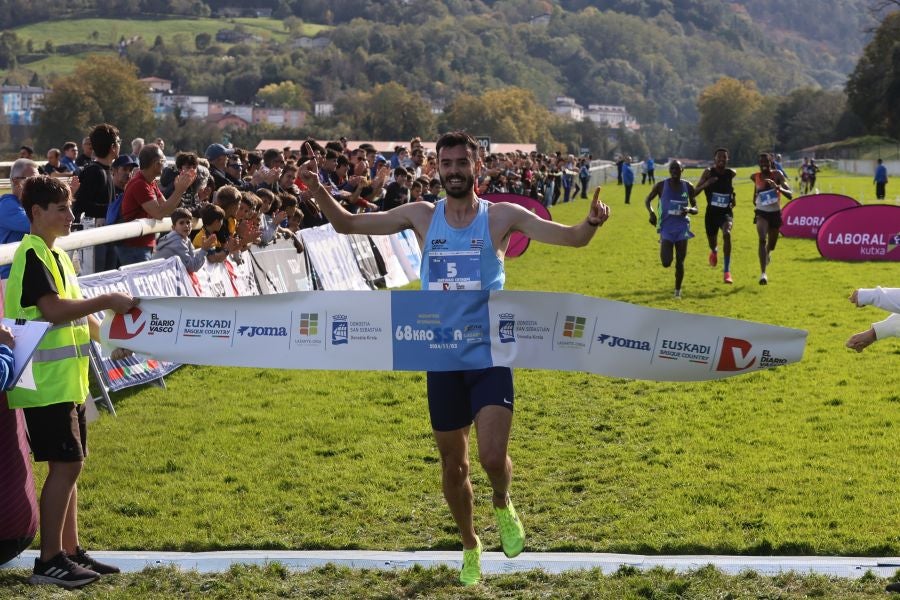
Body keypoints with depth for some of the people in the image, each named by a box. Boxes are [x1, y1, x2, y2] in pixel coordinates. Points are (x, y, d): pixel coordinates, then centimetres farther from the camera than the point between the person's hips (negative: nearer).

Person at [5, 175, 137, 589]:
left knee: (70, 465, 12)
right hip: (46, 381, -9)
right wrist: (107, 301, -22)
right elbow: (53, 309, -25)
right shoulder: (31, 255, -14)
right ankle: (48, 561, -3)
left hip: (67, 379, 9)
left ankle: (70, 551, 18)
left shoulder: (56, 255, 16)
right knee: (65, 465, -8)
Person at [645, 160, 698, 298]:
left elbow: (695, 208, 9)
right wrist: (651, 212, -11)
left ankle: (678, 290, 16)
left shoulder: (688, 187, 2)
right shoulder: (661, 186, -3)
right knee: (666, 263, -10)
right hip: (666, 227, -1)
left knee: (680, 262, -1)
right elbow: (647, 200, 9)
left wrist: (689, 209, -15)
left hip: (682, 228, 1)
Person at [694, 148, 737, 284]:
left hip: (726, 212, -1)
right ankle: (714, 251, 58)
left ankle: (726, 271, -26)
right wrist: (706, 184, -28)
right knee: (712, 241, 14)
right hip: (712, 212, 1)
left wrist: (733, 197, 11)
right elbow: (695, 191, -11)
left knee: (727, 233, -30)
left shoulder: (731, 173, -1)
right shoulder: (709, 172, -8)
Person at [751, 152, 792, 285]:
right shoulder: (756, 177, -6)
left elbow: (789, 194, -22)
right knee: (762, 239, -24)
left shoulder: (777, 175, -12)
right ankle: (763, 273, -30)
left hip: (775, 213, 1)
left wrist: (778, 187, -37)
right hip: (761, 212, -1)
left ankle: (767, 253, 58)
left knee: (772, 244, 17)